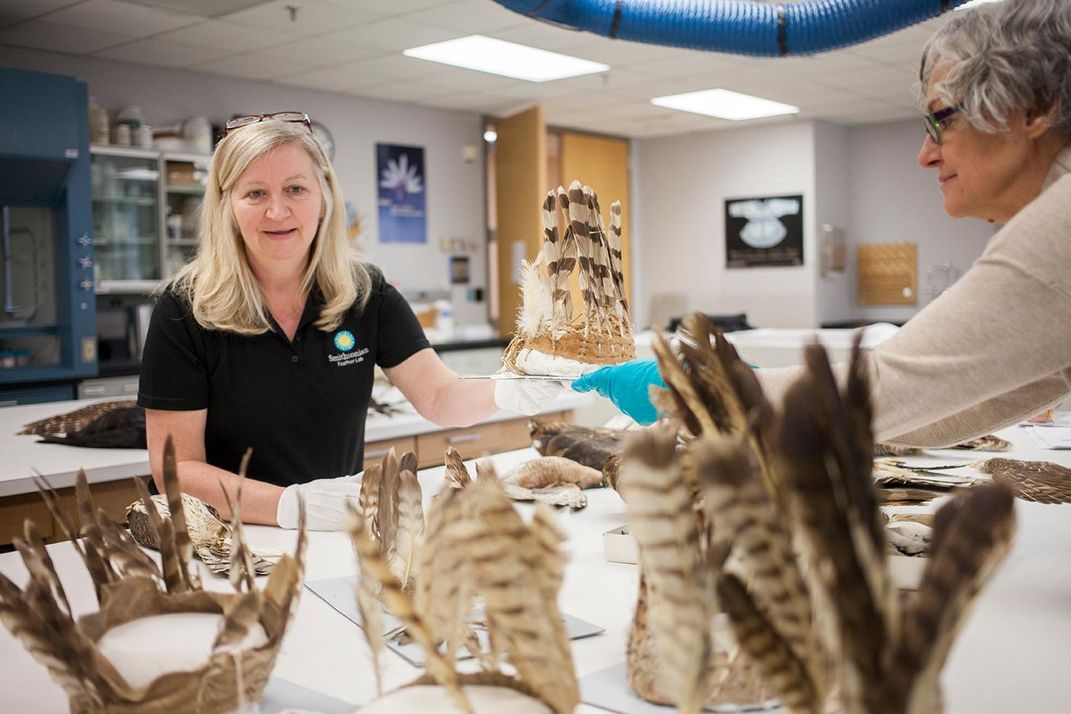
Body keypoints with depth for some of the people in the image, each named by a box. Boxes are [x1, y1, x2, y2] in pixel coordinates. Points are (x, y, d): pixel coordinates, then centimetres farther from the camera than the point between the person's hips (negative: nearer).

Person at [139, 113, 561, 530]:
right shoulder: (184, 311, -11)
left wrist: (505, 393, -27)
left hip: (341, 540, 2)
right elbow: (175, 469, -11)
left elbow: (439, 399, -5)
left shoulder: (366, 294, -1)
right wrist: (289, 505, -27)